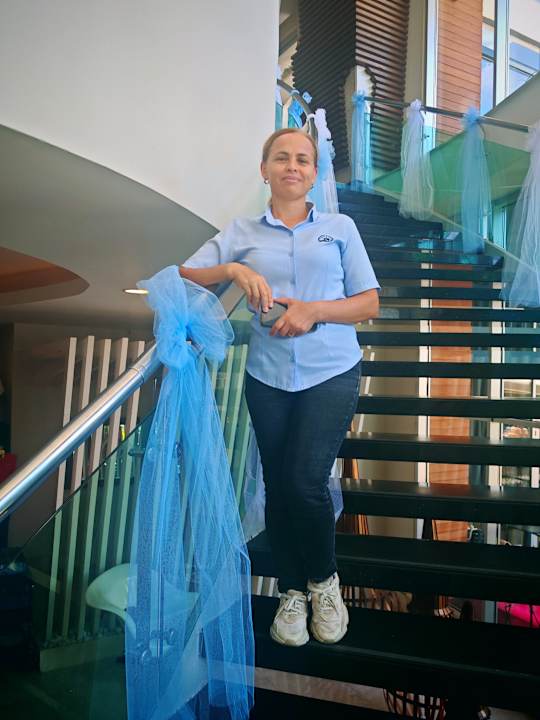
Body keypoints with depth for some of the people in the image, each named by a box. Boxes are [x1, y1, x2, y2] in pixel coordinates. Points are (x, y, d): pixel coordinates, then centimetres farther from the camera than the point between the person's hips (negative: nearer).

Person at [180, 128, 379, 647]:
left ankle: (324, 581, 18)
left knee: (306, 481, -12)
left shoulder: (340, 228, 8)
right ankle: (291, 593, 28)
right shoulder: (241, 233, 9)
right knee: (278, 487, 7)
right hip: (267, 377, 2)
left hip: (331, 374, -1)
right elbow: (183, 277, 2)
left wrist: (315, 311, -12)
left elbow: (369, 303, 4)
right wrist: (233, 270, -14)